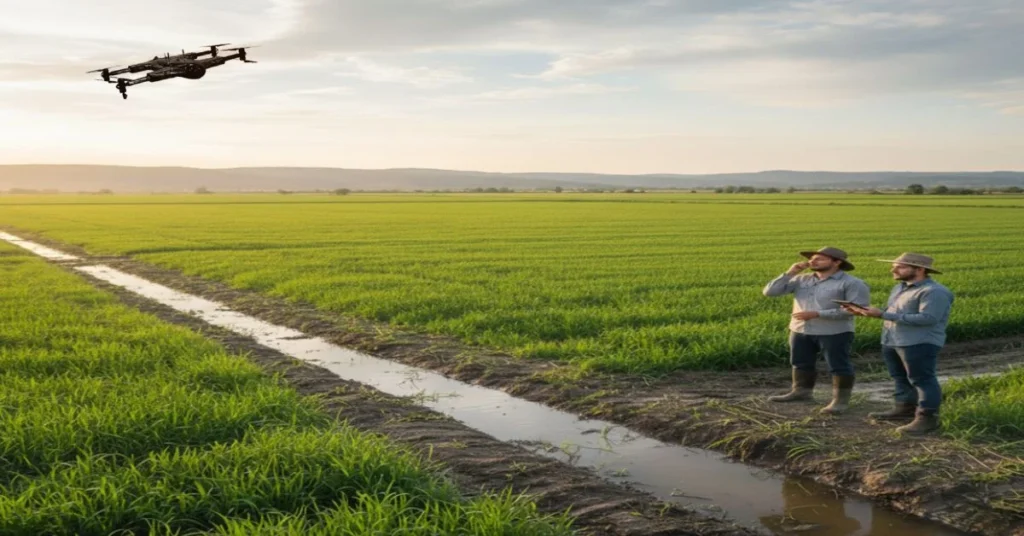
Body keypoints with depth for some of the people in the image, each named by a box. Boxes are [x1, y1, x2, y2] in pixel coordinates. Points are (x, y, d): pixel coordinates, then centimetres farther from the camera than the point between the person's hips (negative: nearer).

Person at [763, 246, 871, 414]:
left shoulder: (852, 283, -9)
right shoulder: (802, 280, 5)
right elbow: (769, 292, 3)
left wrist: (817, 314, -23)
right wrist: (790, 273, -8)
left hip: (835, 333, -5)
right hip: (800, 330, 6)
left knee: (839, 367, 2)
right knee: (801, 363, 17)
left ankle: (841, 400, 9)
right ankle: (801, 391, 33)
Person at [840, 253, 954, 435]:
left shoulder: (934, 292, -15)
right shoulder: (900, 287, 16)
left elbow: (928, 318, -25)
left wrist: (882, 315, -26)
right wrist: (865, 312, 1)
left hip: (920, 344, -10)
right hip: (892, 341, 10)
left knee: (922, 380, -5)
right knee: (901, 378, 17)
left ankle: (928, 418, -1)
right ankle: (904, 408, 29)